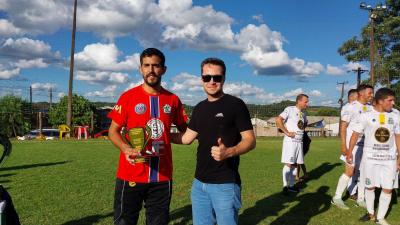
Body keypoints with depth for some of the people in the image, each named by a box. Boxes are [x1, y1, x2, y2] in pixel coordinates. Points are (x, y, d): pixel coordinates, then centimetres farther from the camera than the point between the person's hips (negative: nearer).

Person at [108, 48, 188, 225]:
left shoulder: (173, 99, 4)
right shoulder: (128, 97, -3)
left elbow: (185, 131, 16)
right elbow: (113, 131, -2)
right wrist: (126, 149, -19)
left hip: (162, 177, 2)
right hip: (131, 175, -2)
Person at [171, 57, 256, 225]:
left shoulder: (235, 105, -9)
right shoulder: (199, 108, 10)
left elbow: (250, 140, -11)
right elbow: (187, 138, 15)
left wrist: (229, 152, -29)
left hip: (225, 184, -6)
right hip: (199, 183, 6)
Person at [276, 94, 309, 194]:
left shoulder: (303, 113, 13)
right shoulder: (289, 109, -10)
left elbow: (305, 123, 33)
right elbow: (278, 120, -19)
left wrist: (302, 129, 14)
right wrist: (287, 132, -18)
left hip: (299, 141, 7)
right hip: (290, 141, -7)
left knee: (295, 164, 9)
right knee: (288, 164, -6)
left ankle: (292, 185, 18)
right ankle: (285, 186, 2)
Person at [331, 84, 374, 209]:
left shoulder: (370, 108, 9)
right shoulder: (351, 107, -9)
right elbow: (343, 127, -11)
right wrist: (343, 145, -16)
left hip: (366, 145, 6)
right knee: (349, 172, -3)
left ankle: (360, 199, 21)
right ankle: (337, 198, 9)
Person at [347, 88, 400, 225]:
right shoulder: (366, 116, -6)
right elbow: (355, 134, -2)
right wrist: (349, 152, -5)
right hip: (370, 157, -2)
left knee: (388, 188, 0)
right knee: (370, 186, 8)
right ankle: (370, 213, 27)